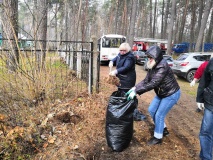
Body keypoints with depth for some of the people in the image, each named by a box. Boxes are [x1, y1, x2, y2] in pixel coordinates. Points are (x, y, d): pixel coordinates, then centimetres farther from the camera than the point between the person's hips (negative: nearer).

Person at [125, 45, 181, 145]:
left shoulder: (162, 67, -31)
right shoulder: (152, 67, -4)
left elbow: (152, 84, -37)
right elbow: (146, 80, -5)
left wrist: (136, 91, -38)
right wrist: (134, 88, -20)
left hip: (171, 94, -9)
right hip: (161, 93, 9)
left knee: (159, 115, -3)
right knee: (151, 110, 13)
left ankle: (158, 137, 19)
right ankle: (164, 129, 33)